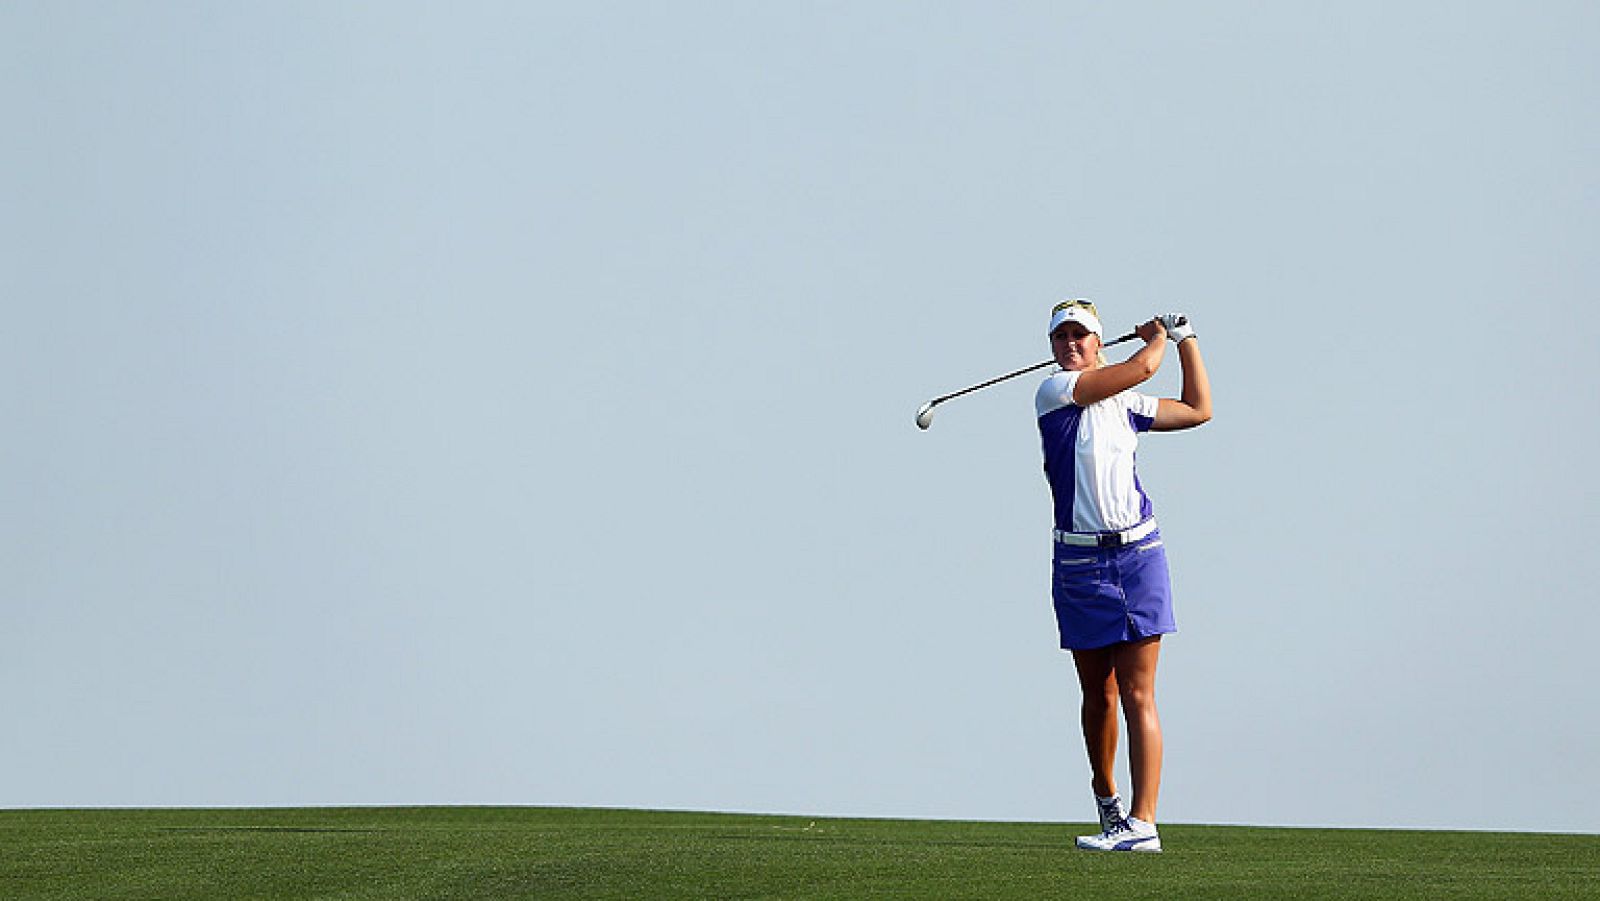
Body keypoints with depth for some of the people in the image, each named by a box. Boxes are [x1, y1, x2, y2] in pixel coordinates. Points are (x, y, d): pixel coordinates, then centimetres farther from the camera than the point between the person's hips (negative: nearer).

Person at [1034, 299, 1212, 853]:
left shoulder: (1126, 403, 12)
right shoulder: (1053, 392, -2)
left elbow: (1198, 409, 26)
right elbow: (1142, 366, -7)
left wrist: (1185, 338, 26)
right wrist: (1158, 337, 13)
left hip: (1137, 554, 1)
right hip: (1079, 562, -1)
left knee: (1136, 694, -7)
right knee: (1098, 694, 9)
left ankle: (1142, 823, -12)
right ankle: (1105, 798, 32)